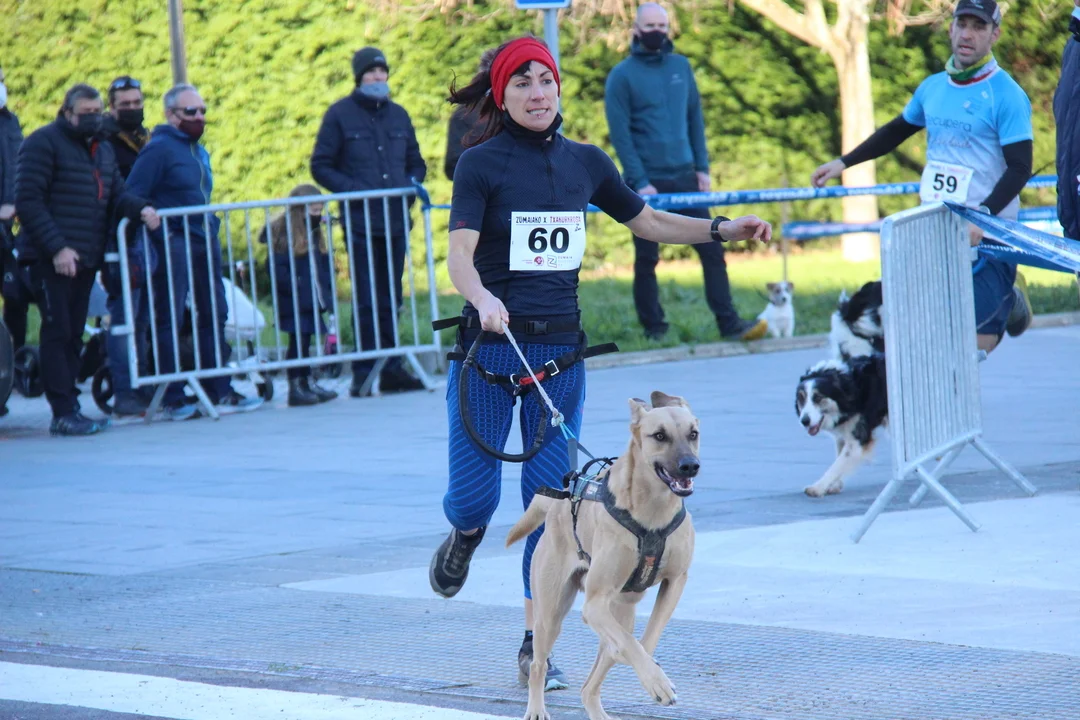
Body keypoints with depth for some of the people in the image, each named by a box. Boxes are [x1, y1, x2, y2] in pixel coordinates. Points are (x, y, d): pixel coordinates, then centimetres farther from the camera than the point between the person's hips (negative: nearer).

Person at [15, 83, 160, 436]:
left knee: (73, 335, 9)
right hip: (52, 260, -8)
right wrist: (57, 248, -20)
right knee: (57, 332, -8)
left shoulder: (103, 150, 19)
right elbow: (28, 201, -13)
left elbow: (116, 192, 11)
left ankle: (70, 410, 12)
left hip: (86, 260, 8)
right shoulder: (43, 143, -6)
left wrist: (140, 209, -12)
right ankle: (63, 413, -10)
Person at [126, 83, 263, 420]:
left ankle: (219, 390, 14)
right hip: (173, 242, -9)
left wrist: (211, 227, 17)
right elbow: (132, 197, -13)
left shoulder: (199, 151, 19)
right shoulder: (159, 148, -8)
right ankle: (173, 398, -5)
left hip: (205, 240, 9)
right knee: (169, 319, -6)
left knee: (214, 315, 8)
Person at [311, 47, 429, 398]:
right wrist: (353, 190, -12)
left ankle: (391, 369, 12)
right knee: (367, 300, -6)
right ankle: (364, 374, -4)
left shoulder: (398, 115, 15)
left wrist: (411, 184, 2)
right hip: (360, 221, -4)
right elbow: (320, 166, 1)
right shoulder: (340, 115, 2)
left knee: (391, 299, 7)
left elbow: (416, 162, 24)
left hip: (396, 220, 4)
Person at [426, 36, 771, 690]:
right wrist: (481, 298, -37)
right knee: (474, 495, -2)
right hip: (490, 344, -3)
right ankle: (467, 535, 37)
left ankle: (537, 643, 8)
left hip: (560, 348, 3)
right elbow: (459, 251, -16)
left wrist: (724, 230, 11)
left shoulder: (584, 163, 8)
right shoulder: (482, 164, -5)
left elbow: (647, 221, 22)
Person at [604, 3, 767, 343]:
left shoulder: (681, 67, 10)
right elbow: (620, 134, -7)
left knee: (712, 250, -2)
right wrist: (640, 182, -13)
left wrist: (702, 167, 5)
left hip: (684, 177, 4)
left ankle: (729, 323, -1)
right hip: (647, 183, -4)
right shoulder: (622, 76, -3)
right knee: (646, 259, 2)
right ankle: (654, 330, 10)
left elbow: (695, 119, 14)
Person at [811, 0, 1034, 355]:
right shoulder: (932, 89, 9)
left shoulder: (1007, 95, -10)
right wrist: (843, 163, 23)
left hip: (986, 232, -5)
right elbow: (895, 132, 26)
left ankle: (1010, 296, 24)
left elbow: (1019, 168, -15)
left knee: (977, 343, -9)